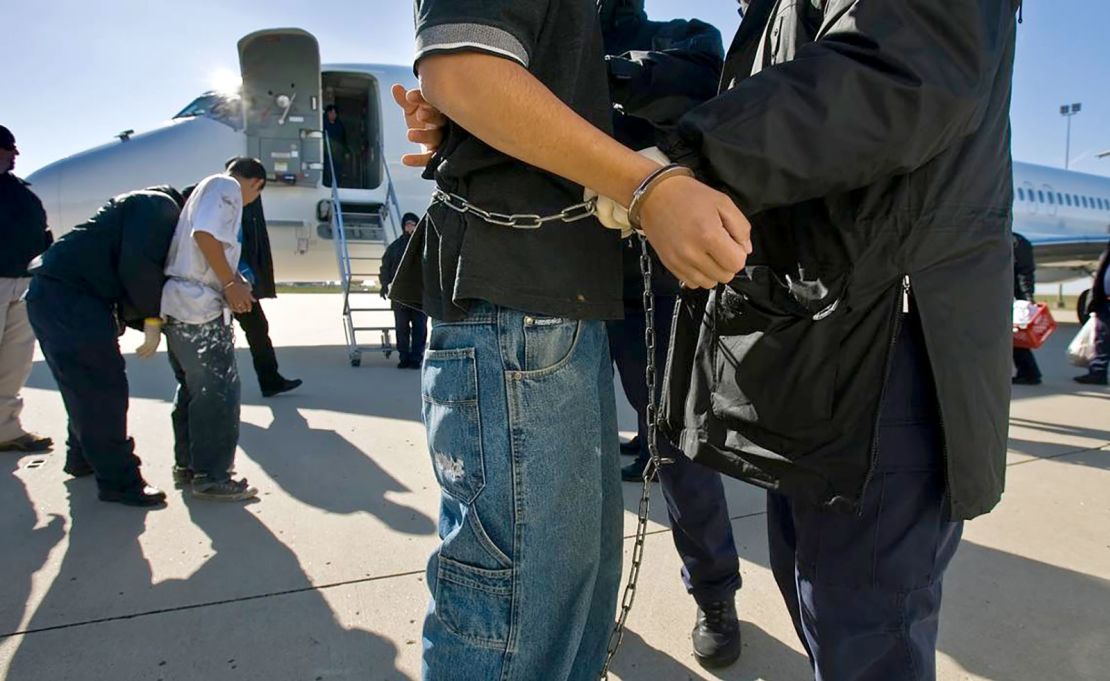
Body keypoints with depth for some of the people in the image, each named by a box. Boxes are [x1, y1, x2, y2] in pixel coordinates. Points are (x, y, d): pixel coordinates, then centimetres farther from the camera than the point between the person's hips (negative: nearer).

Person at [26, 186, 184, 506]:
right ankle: (119, 481, -1)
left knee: (88, 387, 21)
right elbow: (138, 265, -21)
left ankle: (83, 457, 36)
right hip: (68, 297, -10)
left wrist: (148, 317, 5)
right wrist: (152, 316, -10)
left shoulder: (153, 208, 23)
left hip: (56, 295, 10)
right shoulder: (160, 206, -7)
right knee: (103, 389, -7)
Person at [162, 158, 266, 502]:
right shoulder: (227, 187, -4)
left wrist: (233, 281, 14)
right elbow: (205, 233, -21)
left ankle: (187, 465, 26)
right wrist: (231, 283, -16)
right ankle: (212, 476, 2)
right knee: (219, 391, -4)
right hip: (199, 306, -10)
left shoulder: (208, 187, 24)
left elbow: (201, 236, 20)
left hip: (177, 305, 10)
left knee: (192, 388, 17)